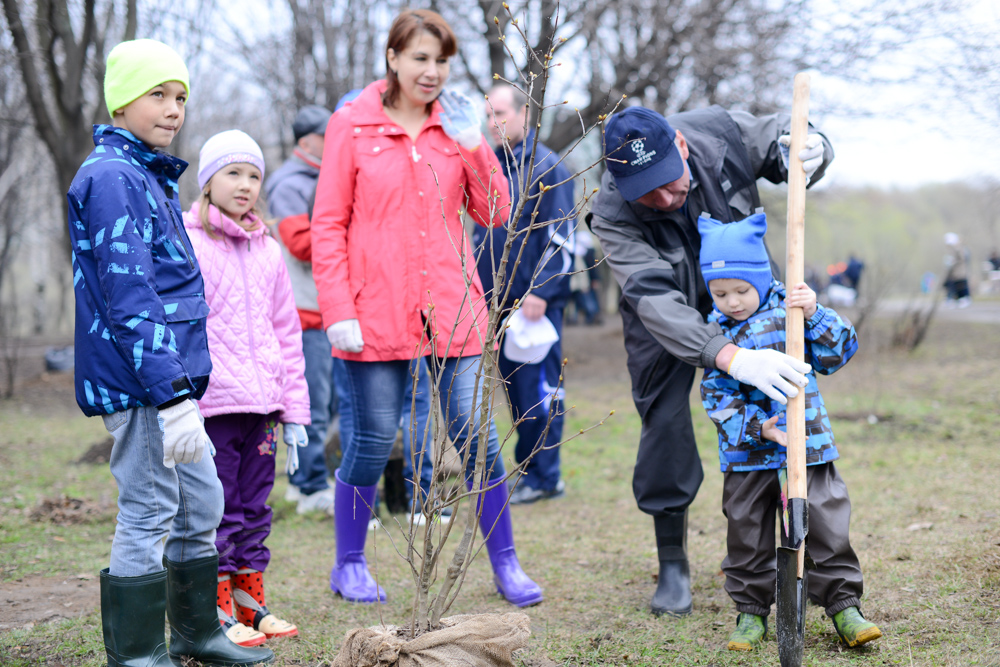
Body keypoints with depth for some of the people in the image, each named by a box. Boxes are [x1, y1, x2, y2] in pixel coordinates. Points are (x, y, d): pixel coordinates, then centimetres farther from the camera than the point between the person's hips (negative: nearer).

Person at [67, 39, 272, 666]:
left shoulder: (149, 174, 17)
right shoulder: (111, 177, -14)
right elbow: (129, 298, -22)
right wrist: (172, 396, -26)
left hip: (172, 380, 10)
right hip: (138, 382, -10)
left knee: (201, 503, 17)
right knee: (149, 514, -3)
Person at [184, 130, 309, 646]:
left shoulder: (267, 250, 14)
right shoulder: (186, 244, -4)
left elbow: (287, 333, 18)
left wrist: (294, 410, 14)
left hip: (261, 407, 6)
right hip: (212, 405, -5)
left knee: (254, 509, 12)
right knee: (217, 511, 0)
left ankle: (251, 603, 22)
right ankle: (217, 613, 9)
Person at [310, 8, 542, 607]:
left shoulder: (456, 126, 10)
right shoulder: (352, 126, 0)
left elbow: (494, 214, 5)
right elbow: (328, 225, -2)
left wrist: (473, 146, -8)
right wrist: (338, 310, -9)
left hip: (451, 308, 3)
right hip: (377, 312, -3)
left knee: (477, 435, 1)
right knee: (374, 440, 3)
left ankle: (505, 563, 14)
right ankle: (349, 565, 22)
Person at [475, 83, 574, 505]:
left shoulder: (546, 167, -7)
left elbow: (560, 237, -11)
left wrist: (541, 292, -17)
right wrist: (477, 285, 16)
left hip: (536, 301, -7)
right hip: (498, 300, 7)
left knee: (539, 386, -5)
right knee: (515, 387, 11)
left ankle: (543, 476, 1)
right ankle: (527, 468, 18)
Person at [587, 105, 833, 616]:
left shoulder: (719, 133, -28)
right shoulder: (612, 215, -35)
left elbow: (780, 135, -8)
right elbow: (658, 304, -45)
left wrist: (809, 149, -35)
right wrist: (734, 359, -58)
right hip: (665, 322, -3)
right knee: (665, 425, -8)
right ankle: (672, 565, 9)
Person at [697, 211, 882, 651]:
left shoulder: (788, 312, -2)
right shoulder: (714, 330, 0)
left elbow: (837, 354, -3)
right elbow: (715, 394, -3)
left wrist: (814, 316, -18)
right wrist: (755, 427, -16)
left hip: (806, 444, -1)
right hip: (746, 454, 1)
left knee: (826, 526, 1)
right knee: (747, 534, 7)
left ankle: (843, 605, 14)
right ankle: (751, 610, 22)